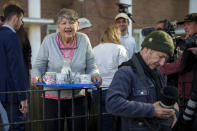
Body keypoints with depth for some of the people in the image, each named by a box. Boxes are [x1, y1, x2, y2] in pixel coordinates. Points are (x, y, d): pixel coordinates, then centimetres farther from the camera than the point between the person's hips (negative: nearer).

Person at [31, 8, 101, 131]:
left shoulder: (84, 40, -1)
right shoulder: (49, 40, -5)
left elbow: (91, 67, 6)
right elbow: (38, 66, 1)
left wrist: (95, 75, -15)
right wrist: (36, 76, -20)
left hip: (78, 97, 1)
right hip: (53, 97, -1)